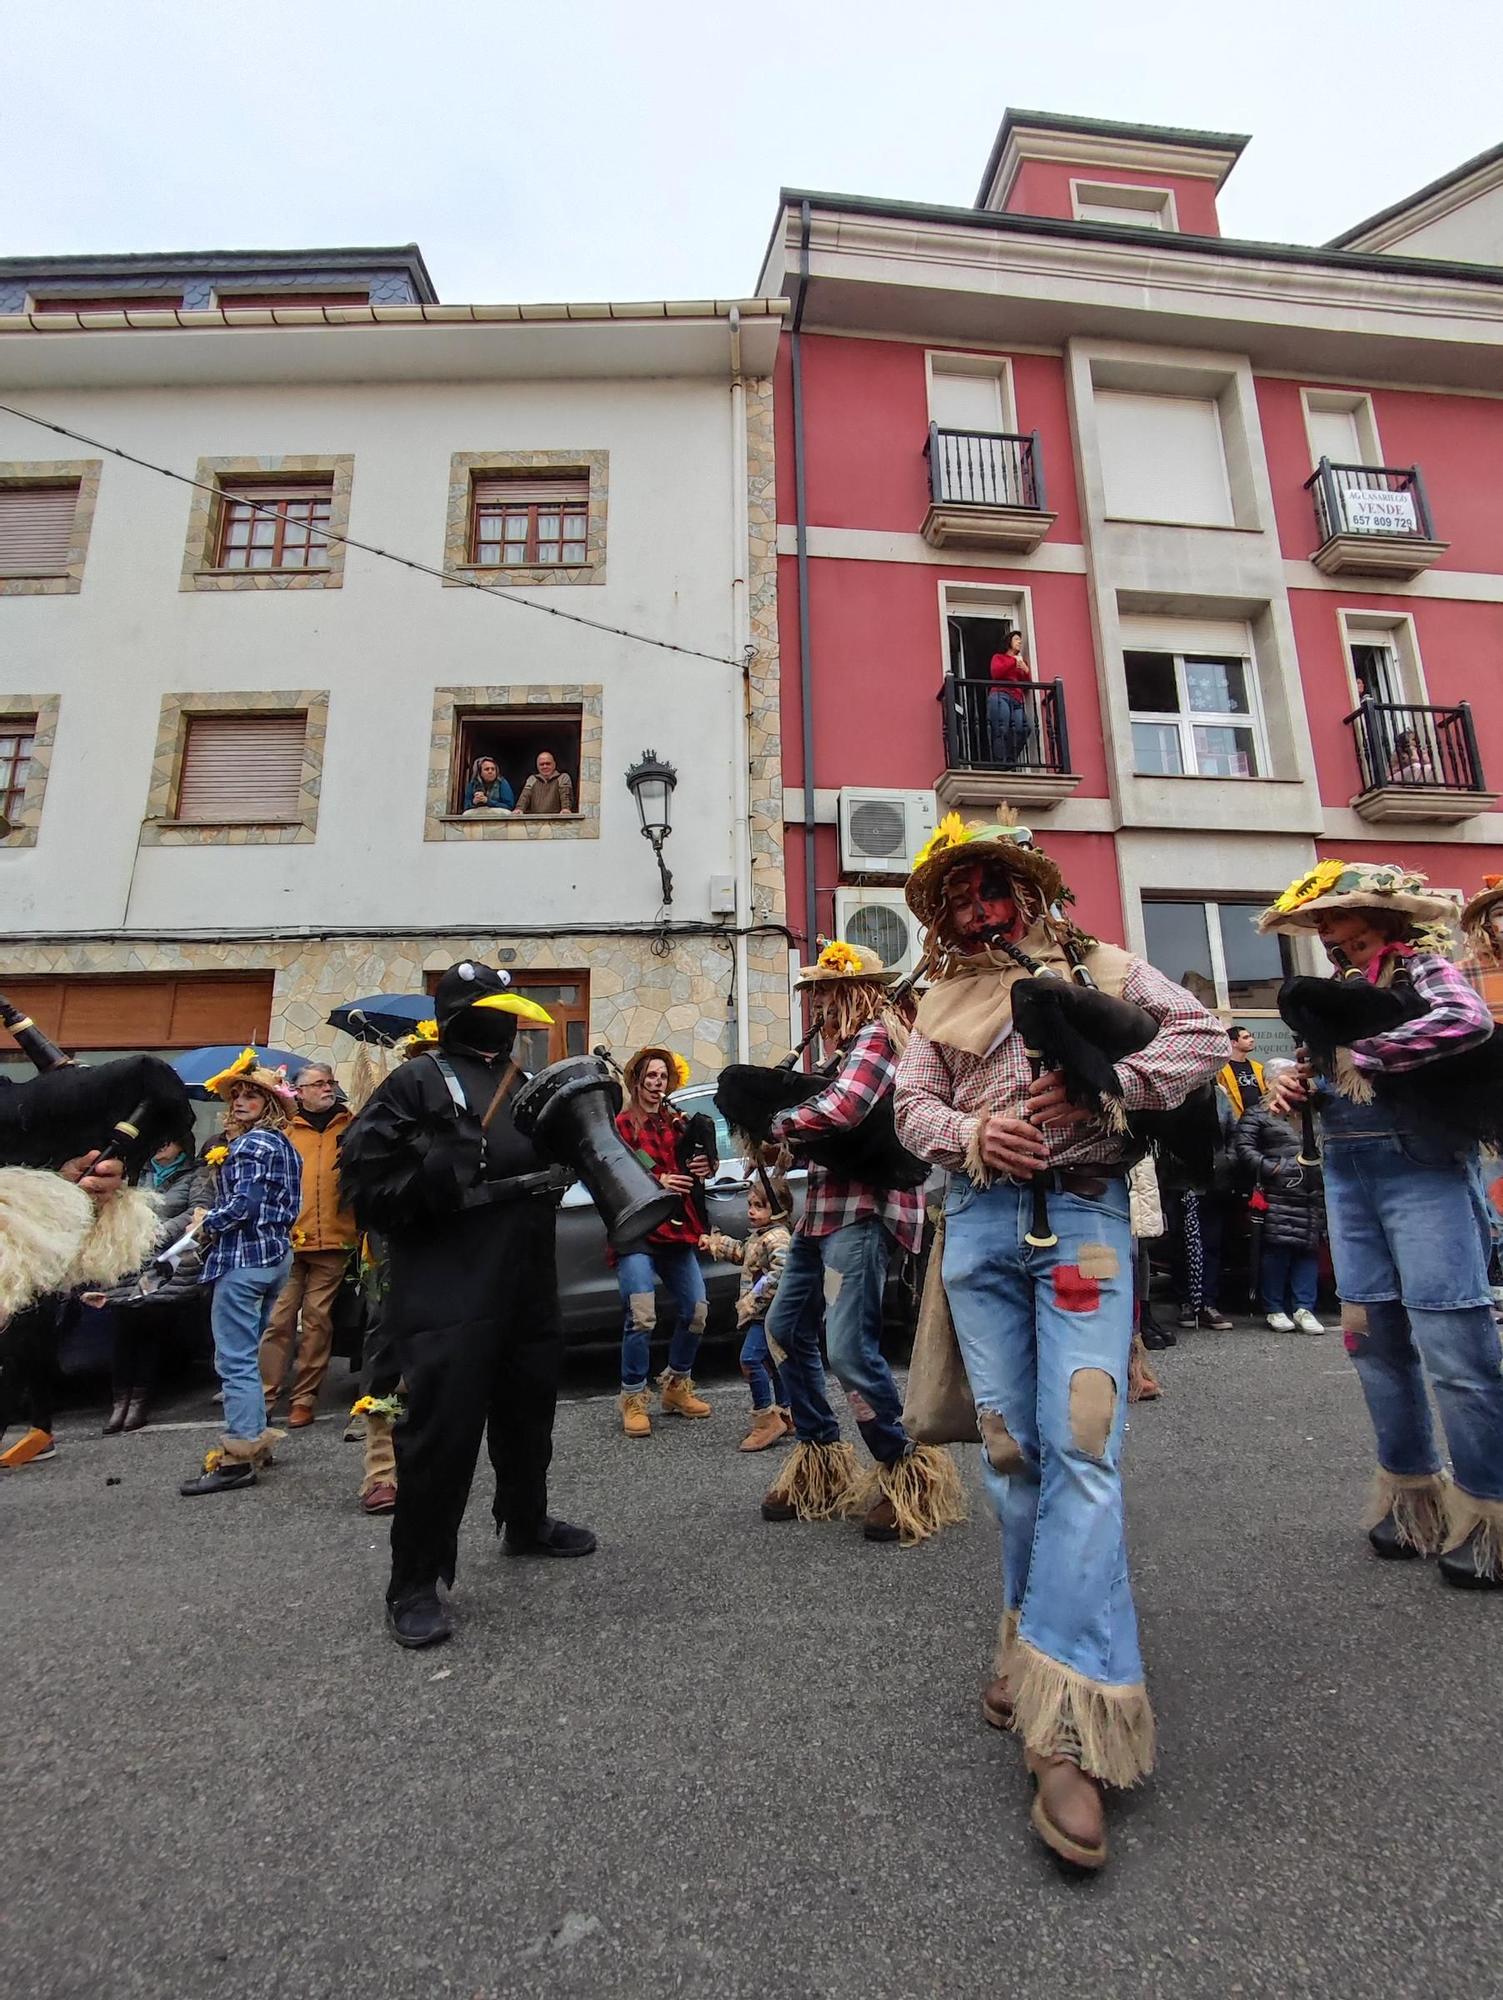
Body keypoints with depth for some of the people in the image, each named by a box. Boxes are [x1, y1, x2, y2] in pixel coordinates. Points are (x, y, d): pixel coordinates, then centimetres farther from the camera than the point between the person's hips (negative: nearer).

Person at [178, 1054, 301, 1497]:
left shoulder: (251, 1143, -12)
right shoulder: (283, 1144, 15)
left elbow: (244, 1204, -20)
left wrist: (207, 1223, -3)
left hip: (243, 1257, -10)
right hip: (275, 1253, 10)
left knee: (235, 1358, -5)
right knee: (248, 1353, 18)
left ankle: (239, 1455, -1)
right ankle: (255, 1438, 25)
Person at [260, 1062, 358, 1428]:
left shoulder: (351, 1127, 10)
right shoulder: (285, 1130, 10)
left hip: (332, 1241, 0)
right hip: (287, 1240, 0)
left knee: (318, 1320, 5)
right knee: (278, 1319, 0)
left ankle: (304, 1398, 14)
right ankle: (266, 1395, 11)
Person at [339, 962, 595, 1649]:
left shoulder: (523, 1085, 16)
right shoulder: (418, 1083, -5)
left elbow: (555, 1159, 26)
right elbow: (361, 1179, -11)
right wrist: (441, 1171, -23)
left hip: (527, 1284, 8)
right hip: (447, 1292, -7)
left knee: (528, 1411, 20)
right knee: (441, 1428, -6)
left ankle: (525, 1523, 42)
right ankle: (414, 1582, 12)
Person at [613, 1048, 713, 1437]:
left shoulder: (677, 1122, 15)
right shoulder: (619, 1124, -1)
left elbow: (688, 1170, 23)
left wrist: (702, 1170, 0)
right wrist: (656, 1183, -21)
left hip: (677, 1230, 6)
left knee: (696, 1310, 3)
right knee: (641, 1317, -14)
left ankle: (676, 1386, 25)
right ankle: (633, 1398, 6)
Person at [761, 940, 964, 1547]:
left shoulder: (876, 1035, -10)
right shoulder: (850, 1042, 21)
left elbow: (839, 1110, -25)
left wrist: (778, 1125, -9)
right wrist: (785, 1138, 1)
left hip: (861, 1210, -11)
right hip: (823, 1207, 11)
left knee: (850, 1350, -12)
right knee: (785, 1327, 16)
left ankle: (906, 1471, 10)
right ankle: (819, 1457, 30)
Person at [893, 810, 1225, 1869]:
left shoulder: (1099, 967, 8)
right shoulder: (942, 999, 16)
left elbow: (1204, 1037, 0)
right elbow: (913, 1104, 9)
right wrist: (972, 1132, -13)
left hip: (1081, 1211, -3)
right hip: (979, 1219, 3)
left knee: (1079, 1444, -12)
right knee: (1010, 1444, 9)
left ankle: (1071, 1724, -6)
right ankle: (1039, 1641, 30)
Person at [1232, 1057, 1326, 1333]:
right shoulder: (1256, 1116, 4)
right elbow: (1245, 1150, -5)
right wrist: (1270, 1168, -16)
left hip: (1311, 1195, 6)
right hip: (1277, 1195, -6)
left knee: (1309, 1248, 2)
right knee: (1277, 1248, -8)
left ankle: (1303, 1308, 10)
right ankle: (1275, 1309, 3)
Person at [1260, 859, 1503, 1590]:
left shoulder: (1423, 966, -5)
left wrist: (1359, 1053, -20)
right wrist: (1300, 1090, -2)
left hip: (1424, 1170, -7)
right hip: (1347, 1176, 7)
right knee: (1376, 1339, 10)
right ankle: (1412, 1493, 25)